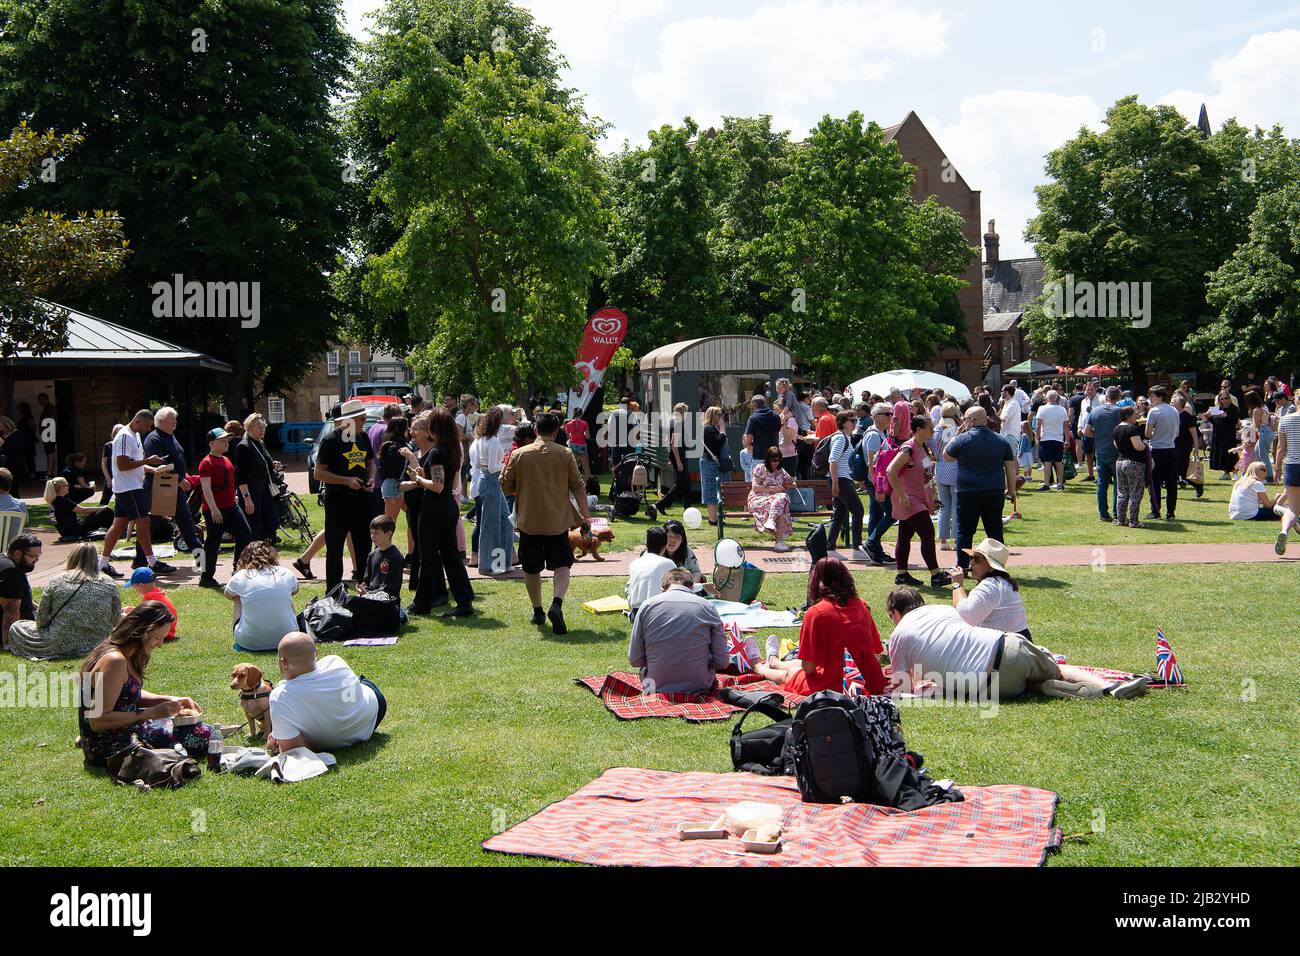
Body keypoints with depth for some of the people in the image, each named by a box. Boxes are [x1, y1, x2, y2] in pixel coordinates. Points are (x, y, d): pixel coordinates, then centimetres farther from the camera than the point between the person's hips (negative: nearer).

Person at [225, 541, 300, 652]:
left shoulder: (240, 577, -1)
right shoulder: (286, 574, 2)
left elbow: (228, 595, 23)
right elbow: (295, 590, 27)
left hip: (249, 642, -1)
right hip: (286, 639, 1)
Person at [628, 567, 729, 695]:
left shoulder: (647, 606, -5)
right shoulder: (707, 607, -6)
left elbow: (634, 660, -2)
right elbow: (722, 662, -6)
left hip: (659, 688, 0)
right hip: (699, 688, 0)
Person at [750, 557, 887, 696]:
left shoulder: (815, 613, -12)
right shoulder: (861, 605, 3)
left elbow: (808, 667, -12)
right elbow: (878, 653, 6)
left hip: (836, 689, -6)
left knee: (790, 673, 25)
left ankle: (759, 668, 57)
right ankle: (773, 662, 62)